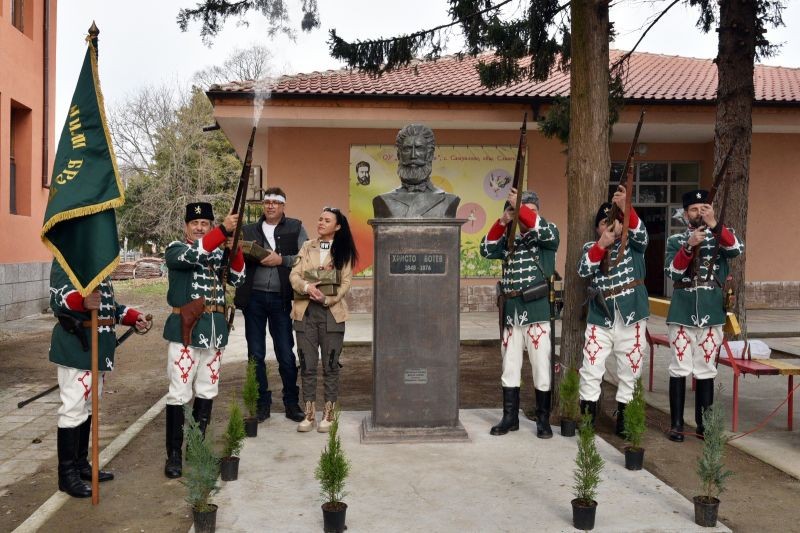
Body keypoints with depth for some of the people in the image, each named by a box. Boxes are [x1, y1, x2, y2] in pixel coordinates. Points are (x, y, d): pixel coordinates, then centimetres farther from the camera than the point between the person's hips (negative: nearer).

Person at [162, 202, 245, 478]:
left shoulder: (219, 252, 15)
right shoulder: (175, 249, 0)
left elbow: (237, 279, 8)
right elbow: (193, 254, -21)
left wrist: (235, 250, -7)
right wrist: (224, 230, -27)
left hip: (215, 329, 5)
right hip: (185, 328, -5)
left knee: (207, 392, 11)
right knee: (179, 394, -3)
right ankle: (174, 455, 5)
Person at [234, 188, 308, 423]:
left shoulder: (296, 228, 5)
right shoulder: (248, 230, 12)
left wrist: (282, 259, -15)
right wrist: (244, 254, -12)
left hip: (281, 298, -2)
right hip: (254, 298, 2)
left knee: (286, 354, 3)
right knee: (255, 354, 7)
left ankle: (292, 403, 15)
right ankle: (261, 403, 18)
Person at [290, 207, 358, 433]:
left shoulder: (344, 251, 5)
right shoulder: (307, 247, 11)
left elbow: (345, 283, -2)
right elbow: (294, 274, 3)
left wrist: (327, 298, -16)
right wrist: (306, 286, -18)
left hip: (331, 312, -2)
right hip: (306, 311, 2)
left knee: (330, 365, 2)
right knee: (307, 365, 3)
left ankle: (328, 414, 11)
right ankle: (309, 413, 12)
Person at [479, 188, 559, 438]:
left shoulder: (548, 234, 1)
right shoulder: (509, 238, 13)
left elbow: (545, 232, -21)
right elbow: (487, 250, 0)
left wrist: (520, 206, -17)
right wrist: (503, 221, -9)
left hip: (537, 310, -4)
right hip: (510, 312, 5)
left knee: (542, 368, 0)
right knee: (509, 368, 11)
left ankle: (543, 420, 13)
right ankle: (510, 417, 22)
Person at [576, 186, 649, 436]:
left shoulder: (632, 244, 5)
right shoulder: (591, 248, 9)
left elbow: (641, 234, -18)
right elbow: (583, 271, -9)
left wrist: (626, 208, -33)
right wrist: (601, 245, -19)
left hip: (631, 317, 0)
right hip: (600, 319, 0)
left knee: (629, 371, 8)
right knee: (591, 370, 0)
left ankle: (623, 418, 21)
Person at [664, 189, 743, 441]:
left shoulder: (721, 236, 8)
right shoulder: (675, 240, 7)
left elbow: (737, 249, -15)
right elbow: (672, 271, -8)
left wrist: (714, 224, -28)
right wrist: (690, 246, -20)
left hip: (711, 312, 1)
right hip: (682, 312, -1)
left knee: (706, 369, 7)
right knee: (680, 367, 1)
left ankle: (704, 423, 16)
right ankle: (676, 423, 8)